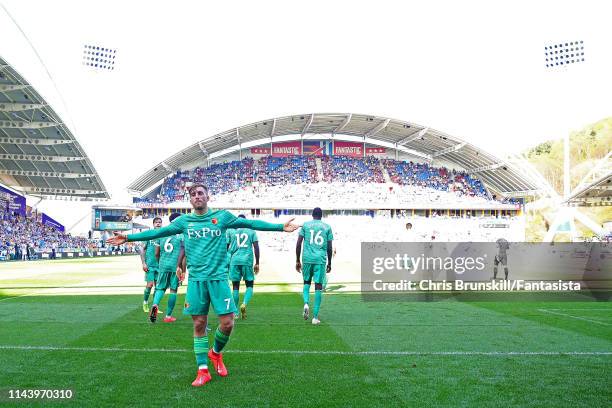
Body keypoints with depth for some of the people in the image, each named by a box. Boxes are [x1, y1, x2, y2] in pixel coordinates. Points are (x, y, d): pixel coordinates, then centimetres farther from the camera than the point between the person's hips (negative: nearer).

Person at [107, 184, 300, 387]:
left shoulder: (222, 216, 3)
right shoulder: (183, 221, 8)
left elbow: (251, 223, 0)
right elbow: (157, 232, 11)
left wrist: (280, 226, -4)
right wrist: (128, 237, 9)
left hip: (218, 277, -1)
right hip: (196, 280, 1)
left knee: (227, 322, -3)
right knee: (199, 324, 5)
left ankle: (215, 353, 28)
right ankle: (203, 371, 18)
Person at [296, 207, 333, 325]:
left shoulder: (305, 225, 8)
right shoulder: (327, 227, 9)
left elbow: (299, 244, 2)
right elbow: (329, 247, 7)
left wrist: (297, 261, 9)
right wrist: (329, 263, 16)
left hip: (307, 258, 1)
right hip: (320, 259, -1)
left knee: (306, 282, 20)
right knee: (318, 286, 2)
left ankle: (306, 303, -5)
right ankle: (315, 317, 1)